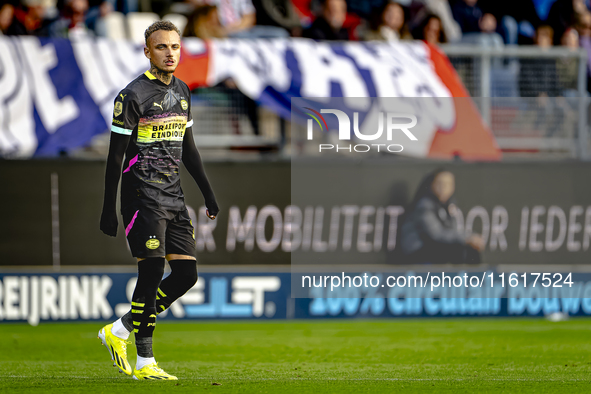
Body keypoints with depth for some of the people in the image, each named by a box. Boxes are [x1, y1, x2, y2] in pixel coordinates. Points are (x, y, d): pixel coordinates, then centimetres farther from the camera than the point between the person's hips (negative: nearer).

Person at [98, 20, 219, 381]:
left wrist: (208, 193, 20)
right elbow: (116, 156, -8)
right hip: (143, 198, -7)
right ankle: (144, 363, 0)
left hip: (174, 198, 7)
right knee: (152, 273, -11)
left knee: (187, 274, 1)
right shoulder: (133, 96, -8)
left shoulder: (182, 92, 14)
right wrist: (109, 210, -10)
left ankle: (119, 331, 13)